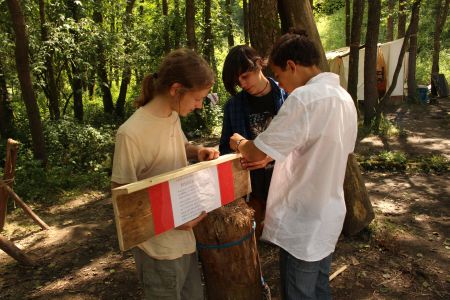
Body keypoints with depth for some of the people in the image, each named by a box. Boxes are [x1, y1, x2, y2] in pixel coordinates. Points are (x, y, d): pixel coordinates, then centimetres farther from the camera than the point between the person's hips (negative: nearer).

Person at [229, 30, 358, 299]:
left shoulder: (304, 97, -24)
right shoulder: (345, 98, 5)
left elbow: (257, 152, -21)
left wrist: (239, 143, 1)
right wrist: (273, 156, 10)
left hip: (302, 223, -8)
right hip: (328, 217, 9)